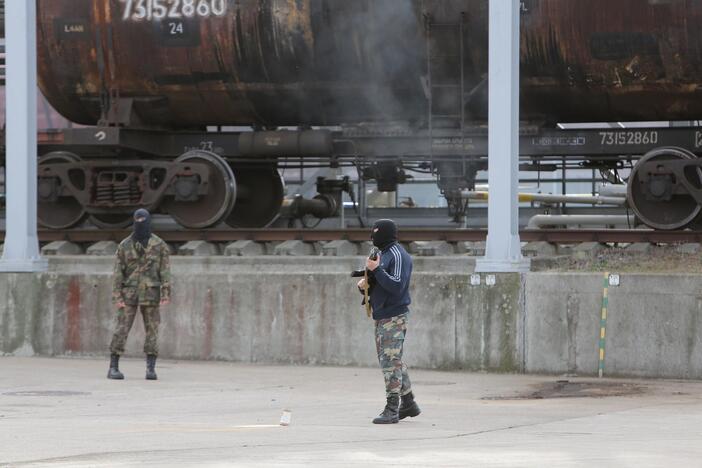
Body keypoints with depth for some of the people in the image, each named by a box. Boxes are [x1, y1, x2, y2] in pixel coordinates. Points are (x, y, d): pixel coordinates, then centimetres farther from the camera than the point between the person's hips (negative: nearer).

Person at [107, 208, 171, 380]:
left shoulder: (159, 245, 2)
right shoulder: (125, 245, 4)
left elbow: (165, 270, -2)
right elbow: (118, 272, 2)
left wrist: (166, 293, -11)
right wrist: (117, 296, -6)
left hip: (150, 294, 0)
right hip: (129, 293, 0)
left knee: (152, 331, 0)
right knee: (121, 329, -4)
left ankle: (151, 368, 3)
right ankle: (113, 368, -2)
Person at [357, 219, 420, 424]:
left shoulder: (398, 255, -12)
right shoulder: (384, 254, 18)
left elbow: (396, 286, -23)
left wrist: (376, 270, -23)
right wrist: (365, 284, 3)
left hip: (394, 318, -10)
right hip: (382, 317, 10)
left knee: (391, 361, -11)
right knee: (391, 361, 15)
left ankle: (392, 410, -11)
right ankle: (409, 404, 23)